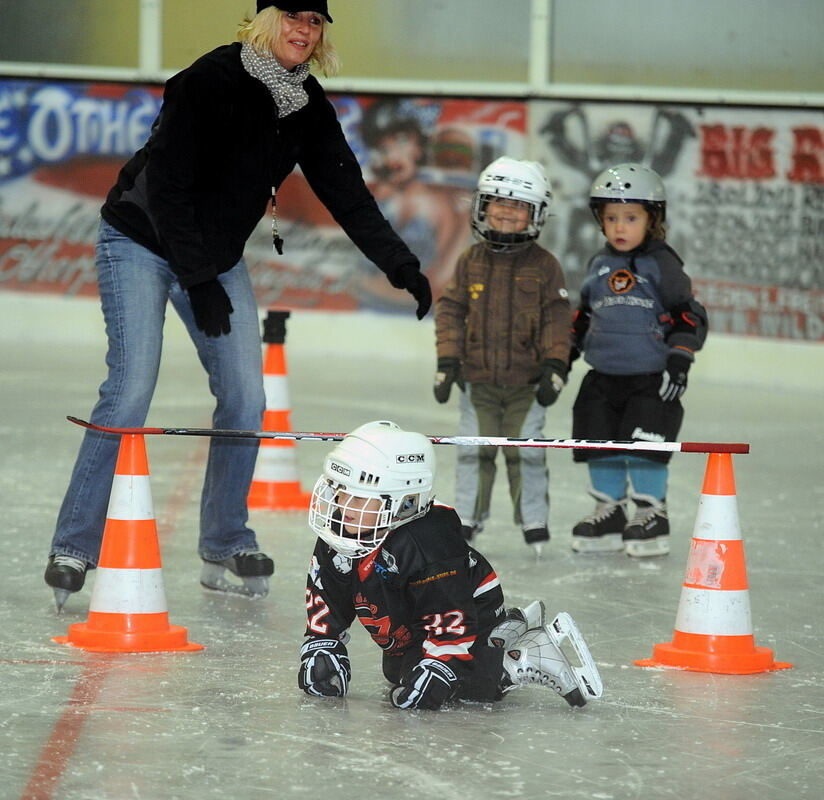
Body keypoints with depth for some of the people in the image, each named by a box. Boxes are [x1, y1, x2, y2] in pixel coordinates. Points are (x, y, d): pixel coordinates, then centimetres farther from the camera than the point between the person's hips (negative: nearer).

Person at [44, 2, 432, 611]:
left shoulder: (308, 105, -3)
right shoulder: (211, 81, -24)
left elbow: (346, 192, 1)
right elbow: (166, 187, -24)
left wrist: (400, 264, -8)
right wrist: (199, 281, -24)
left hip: (218, 256, 7)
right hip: (142, 242, -7)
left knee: (245, 397, -1)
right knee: (131, 391, -17)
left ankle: (225, 546, 14)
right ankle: (74, 549, -11)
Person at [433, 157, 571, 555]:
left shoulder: (544, 265, -1)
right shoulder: (471, 262, 3)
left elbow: (557, 319, -1)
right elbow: (450, 309, 5)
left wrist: (554, 367, -8)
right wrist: (448, 361, -2)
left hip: (526, 381, -2)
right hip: (477, 378, 2)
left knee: (526, 452, 2)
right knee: (474, 451, 5)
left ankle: (534, 523, 13)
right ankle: (466, 519, 14)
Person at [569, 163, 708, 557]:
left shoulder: (662, 265, -5)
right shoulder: (599, 267, 12)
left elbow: (689, 315, -6)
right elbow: (584, 315, 24)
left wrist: (679, 360, -14)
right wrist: (565, 352, 19)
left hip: (651, 379, -5)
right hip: (603, 378, 6)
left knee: (644, 449, -7)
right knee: (600, 446, 7)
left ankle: (652, 515, 7)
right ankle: (608, 513, 20)